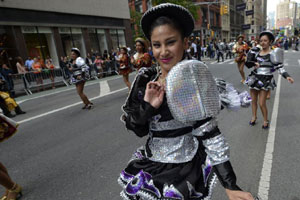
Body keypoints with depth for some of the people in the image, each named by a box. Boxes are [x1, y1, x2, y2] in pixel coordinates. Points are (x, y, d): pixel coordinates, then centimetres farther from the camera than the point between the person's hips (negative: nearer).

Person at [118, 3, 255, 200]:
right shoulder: (145, 79, -5)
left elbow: (209, 133, -16)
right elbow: (133, 126, -2)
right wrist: (148, 107, -23)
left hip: (185, 171, -4)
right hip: (150, 165, 5)